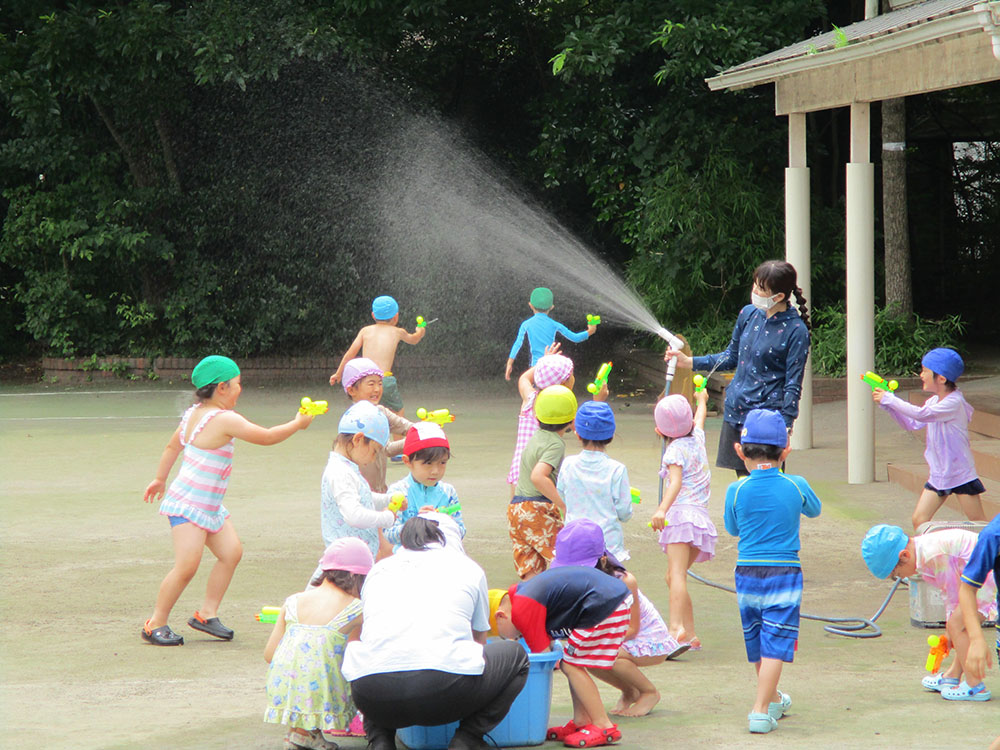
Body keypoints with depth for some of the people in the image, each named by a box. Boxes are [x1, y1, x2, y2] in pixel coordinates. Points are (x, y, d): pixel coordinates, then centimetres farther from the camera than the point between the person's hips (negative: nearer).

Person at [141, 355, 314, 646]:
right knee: (187, 565, -16)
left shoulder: (194, 413, 9)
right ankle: (155, 624, -7)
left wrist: (160, 479, 33)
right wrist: (297, 424, 2)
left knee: (231, 552, 6)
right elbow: (265, 437, -13)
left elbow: (172, 446, 20)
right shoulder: (225, 420, -20)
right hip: (189, 506, -10)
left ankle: (206, 613, 12)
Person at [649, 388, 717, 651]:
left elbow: (676, 482, -20)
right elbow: (700, 418, 42)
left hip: (681, 512, -8)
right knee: (674, 577, 17)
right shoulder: (697, 439, 19)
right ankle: (690, 634, 15)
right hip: (702, 515, 8)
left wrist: (662, 509, -33)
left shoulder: (674, 451, -3)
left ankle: (677, 627, -40)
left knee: (677, 574, -22)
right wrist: (702, 399, 63)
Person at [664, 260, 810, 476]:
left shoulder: (796, 331, -11)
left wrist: (784, 428, -15)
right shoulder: (748, 314, 6)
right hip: (735, 413, 6)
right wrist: (688, 361, 14)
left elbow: (793, 385, -10)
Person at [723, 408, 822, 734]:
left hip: (747, 573, 2)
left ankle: (772, 698, 37)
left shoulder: (737, 491, -6)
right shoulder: (796, 487, -5)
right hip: (785, 572, -2)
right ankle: (761, 711, -12)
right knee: (775, 643, -3)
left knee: (756, 643, 17)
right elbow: (814, 510, 17)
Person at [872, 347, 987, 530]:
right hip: (938, 474, 8)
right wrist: (887, 403, 3)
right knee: (919, 520, -1)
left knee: (979, 524, 0)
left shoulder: (954, 402, -21)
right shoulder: (934, 401, 7)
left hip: (961, 474, -8)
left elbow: (922, 414, -31)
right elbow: (911, 423, 15)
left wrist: (889, 399, -25)